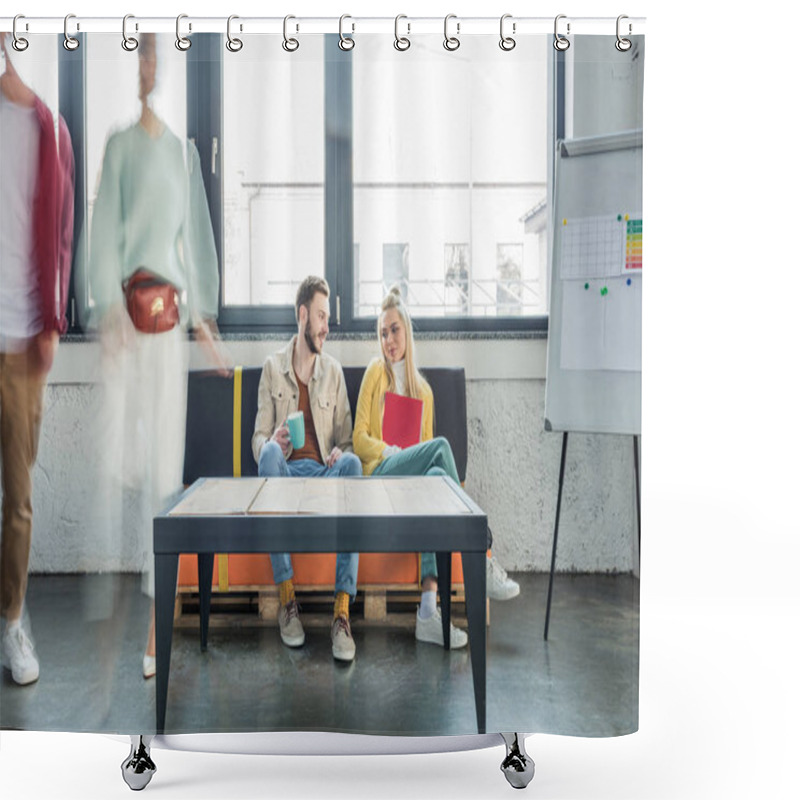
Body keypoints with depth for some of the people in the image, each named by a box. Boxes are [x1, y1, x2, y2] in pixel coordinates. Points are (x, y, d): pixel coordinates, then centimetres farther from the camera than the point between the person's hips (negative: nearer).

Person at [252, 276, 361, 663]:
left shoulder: (334, 371, 15)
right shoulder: (272, 368, 11)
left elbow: (346, 438, 13)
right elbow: (258, 437, 7)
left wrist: (341, 452, -11)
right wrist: (271, 443, -18)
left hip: (323, 474, 1)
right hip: (283, 472, -1)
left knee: (352, 464, -33)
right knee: (271, 453, -35)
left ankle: (342, 610, -38)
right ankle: (286, 597, -35)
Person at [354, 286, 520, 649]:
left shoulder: (424, 391, 22)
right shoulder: (376, 372, 10)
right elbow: (359, 439, 3)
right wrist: (392, 451, -12)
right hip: (378, 476, -3)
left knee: (436, 476, -34)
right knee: (440, 445, -30)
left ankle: (428, 610, -44)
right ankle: (481, 564, -31)